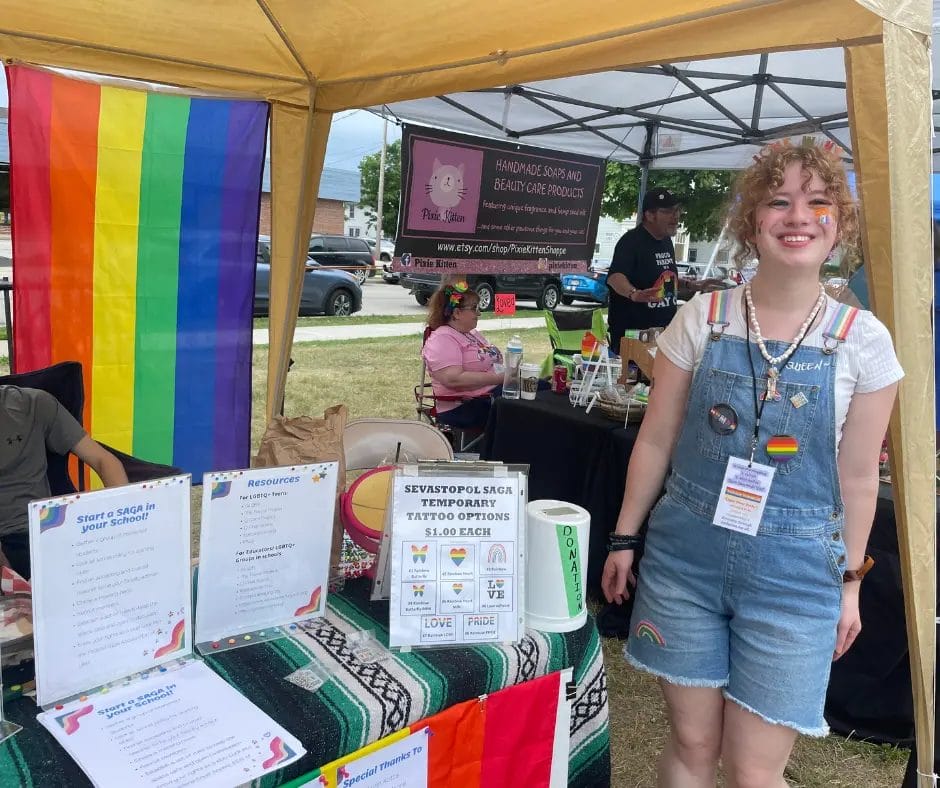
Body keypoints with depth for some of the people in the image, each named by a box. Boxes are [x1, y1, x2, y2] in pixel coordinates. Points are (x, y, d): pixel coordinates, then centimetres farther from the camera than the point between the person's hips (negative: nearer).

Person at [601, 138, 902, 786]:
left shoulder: (863, 340, -4)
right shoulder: (702, 318, -3)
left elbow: (858, 475, 4)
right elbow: (656, 441, 2)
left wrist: (849, 580, 8)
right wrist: (625, 538, 6)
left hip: (793, 571, 0)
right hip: (683, 556, 1)